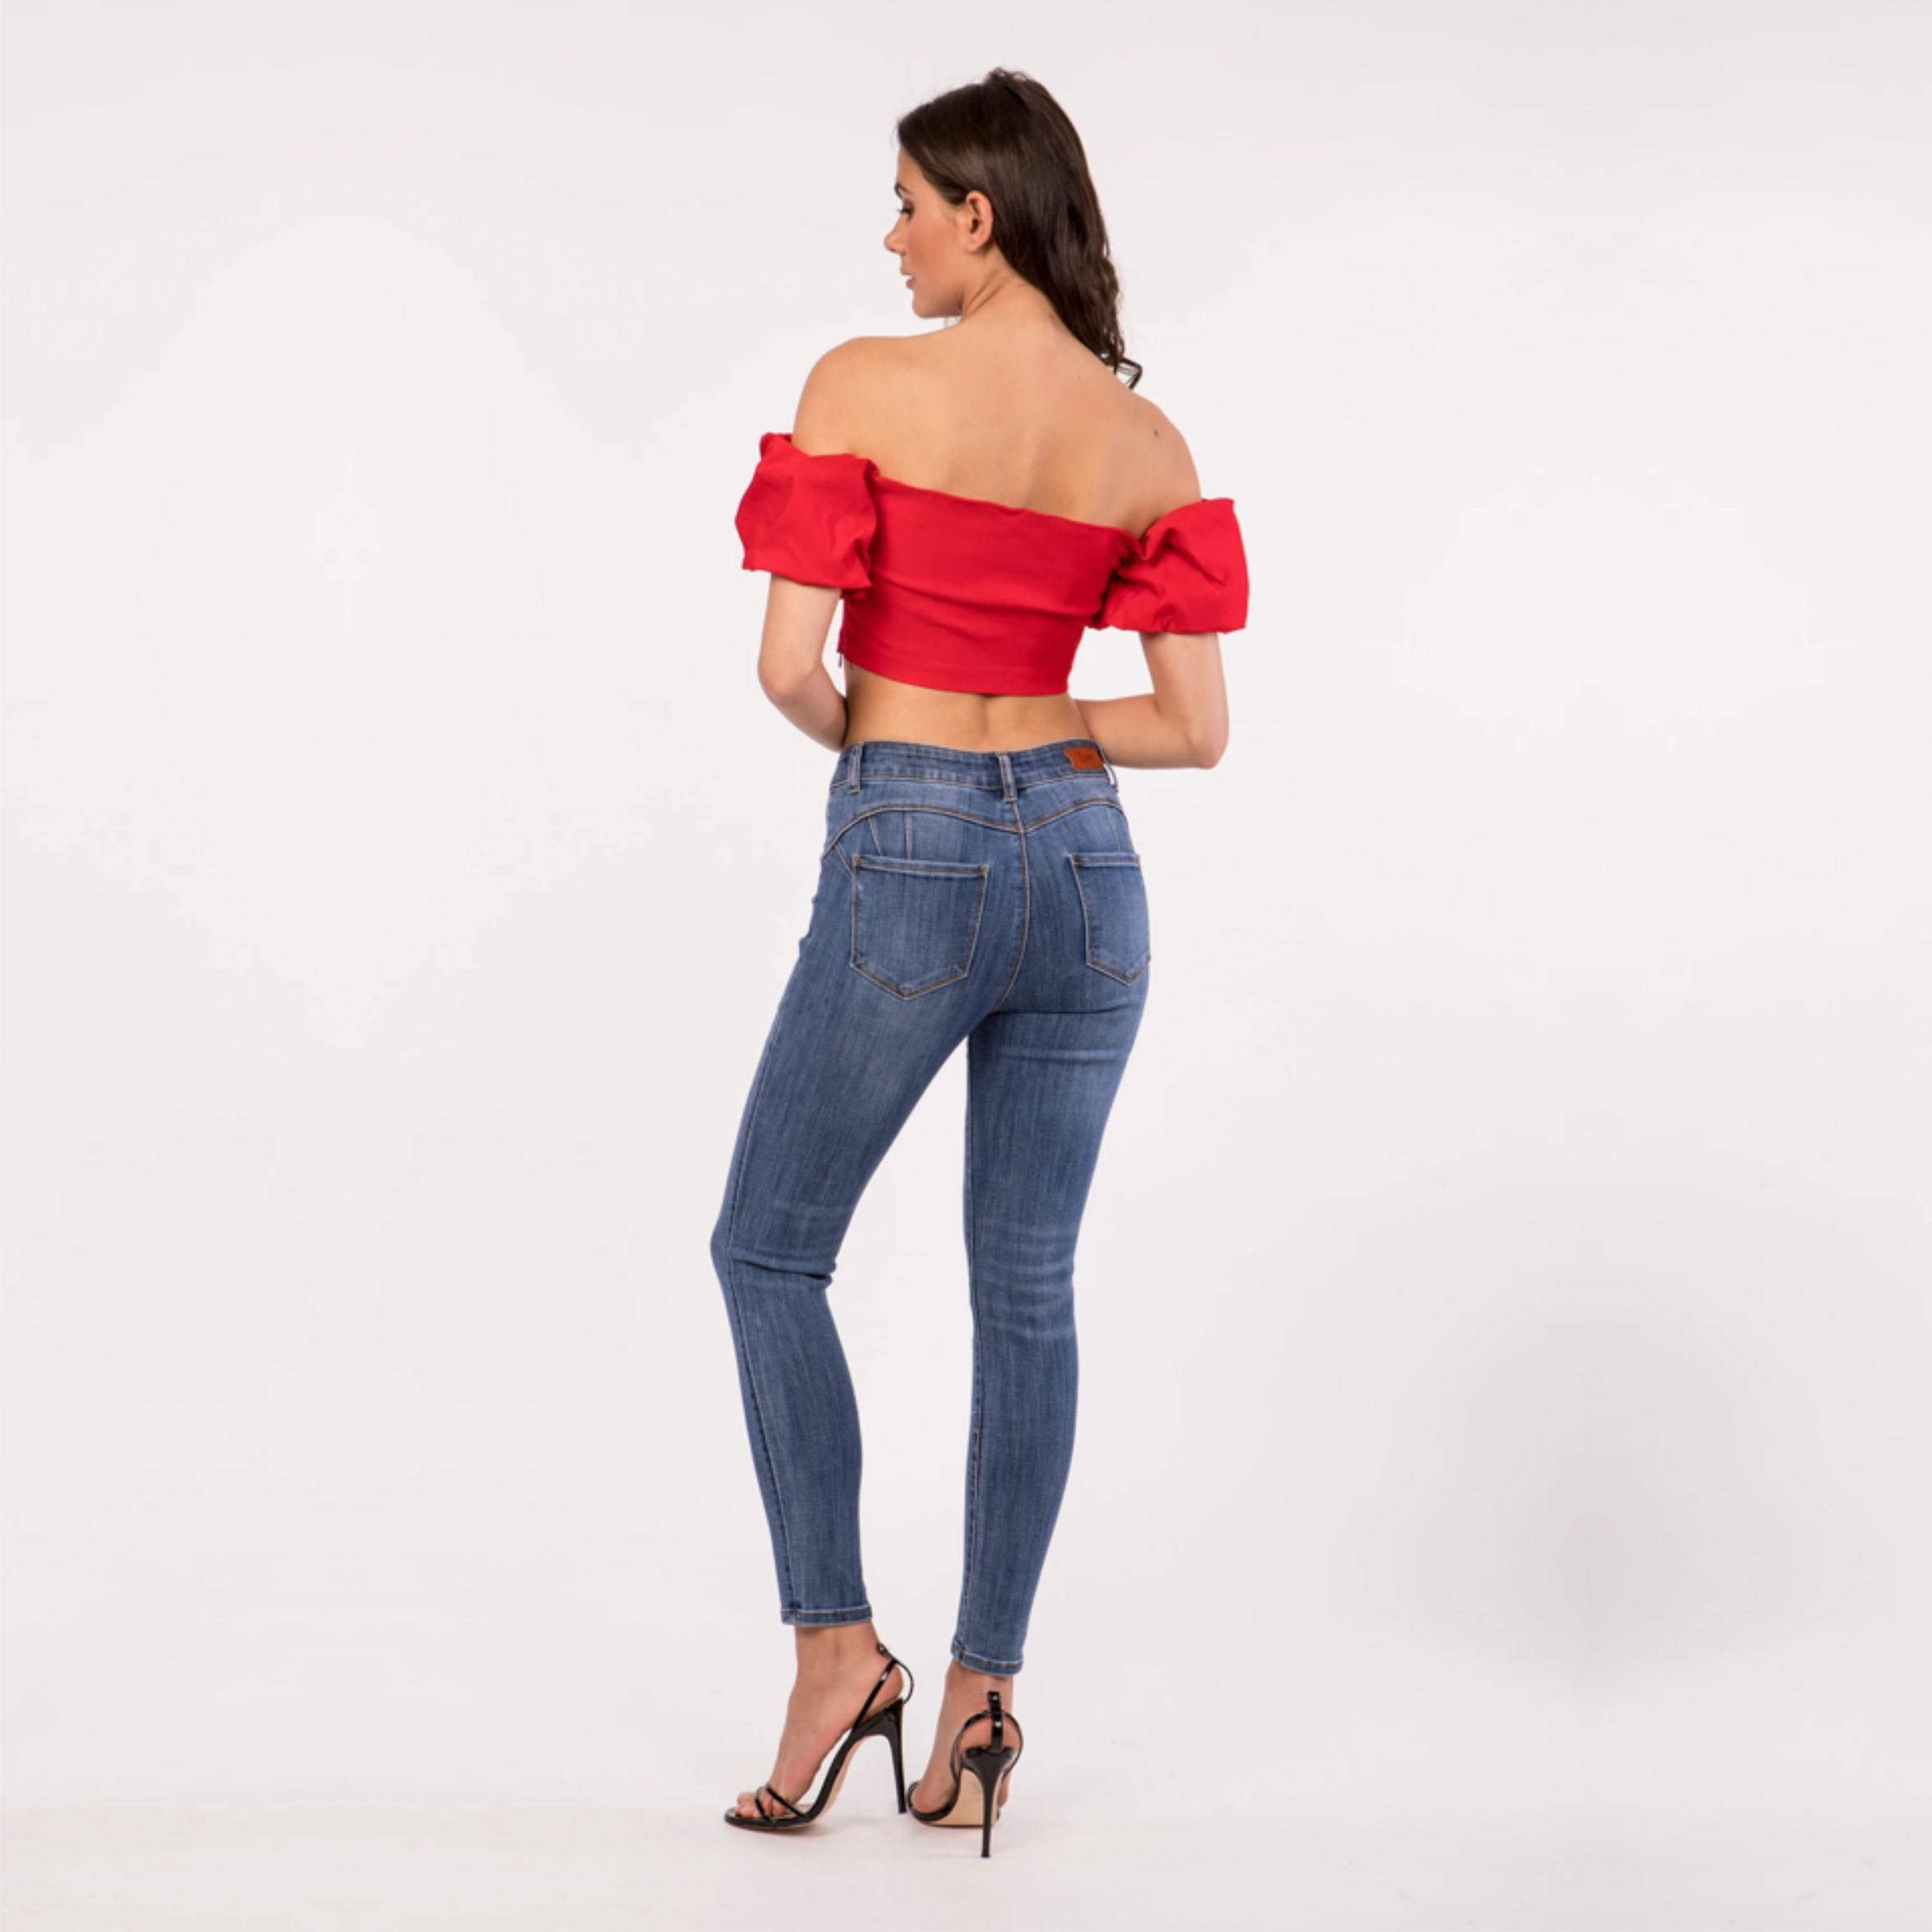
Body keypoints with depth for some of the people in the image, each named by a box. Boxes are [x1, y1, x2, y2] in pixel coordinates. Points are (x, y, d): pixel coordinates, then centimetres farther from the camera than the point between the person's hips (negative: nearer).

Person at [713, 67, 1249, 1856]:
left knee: (771, 1249, 13)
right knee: (1027, 1290, 10)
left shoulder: (866, 386, -10)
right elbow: (1198, 727, 0)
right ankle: (980, 1700, 13)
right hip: (1084, 862, 5)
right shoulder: (1147, 442, 3)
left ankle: (836, 1643, 9)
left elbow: (789, 663, -14)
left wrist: (867, 741, 8)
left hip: (906, 855, -4)